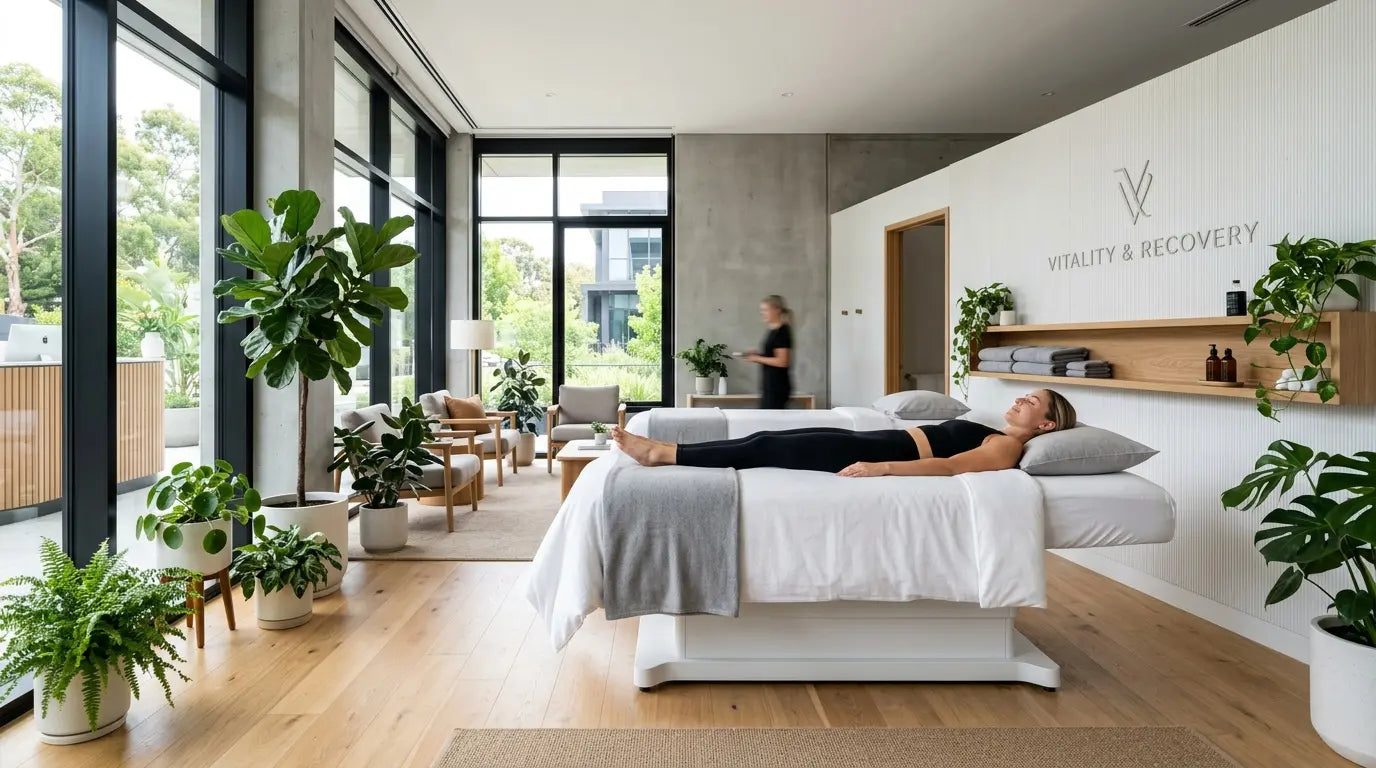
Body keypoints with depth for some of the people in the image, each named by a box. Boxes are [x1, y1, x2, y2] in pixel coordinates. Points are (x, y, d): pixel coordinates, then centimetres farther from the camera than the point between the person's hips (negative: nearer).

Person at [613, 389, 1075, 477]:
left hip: (882, 455, -8)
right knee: (768, 439, -4)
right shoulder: (992, 436, 25)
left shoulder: (1006, 448, -5)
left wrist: (881, 468, -31)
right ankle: (667, 452, -3)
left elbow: (947, 466, -20)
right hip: (871, 443, 8)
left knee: (768, 449, -15)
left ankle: (664, 454, -12)